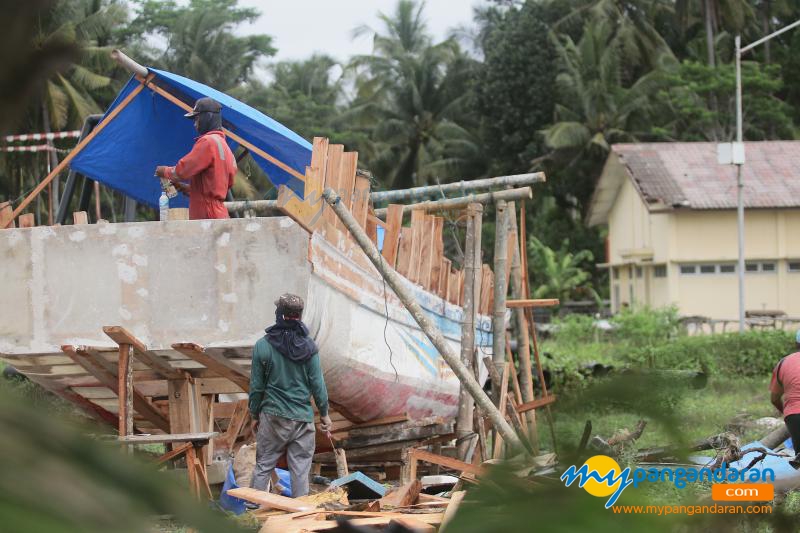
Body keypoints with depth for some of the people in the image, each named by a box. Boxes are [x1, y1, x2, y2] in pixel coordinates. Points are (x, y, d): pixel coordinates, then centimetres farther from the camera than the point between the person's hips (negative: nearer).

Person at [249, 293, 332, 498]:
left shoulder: (263, 346, -6)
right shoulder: (308, 346, -5)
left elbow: (256, 386, -1)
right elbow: (317, 383, -2)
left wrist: (255, 415, 11)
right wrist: (324, 413, 9)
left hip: (272, 415, 0)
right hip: (302, 418, 0)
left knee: (263, 466, 7)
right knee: (300, 469, 5)